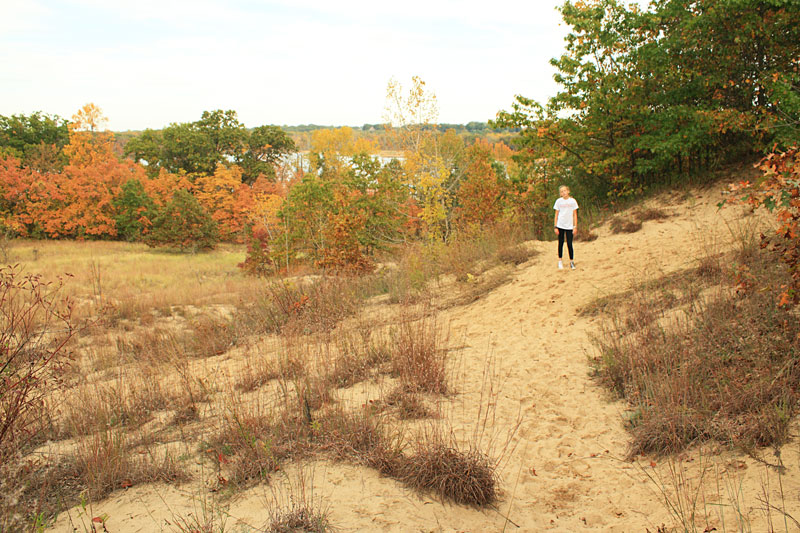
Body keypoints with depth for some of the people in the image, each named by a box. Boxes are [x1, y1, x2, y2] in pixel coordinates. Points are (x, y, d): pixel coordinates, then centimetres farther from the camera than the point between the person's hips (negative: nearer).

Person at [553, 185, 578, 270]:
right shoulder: (559, 201, 2)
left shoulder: (573, 201, 1)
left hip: (569, 226, -1)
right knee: (561, 243, 6)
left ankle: (572, 261, 9)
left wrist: (575, 226, 0)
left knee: (569, 244, -3)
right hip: (560, 225, 1)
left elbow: (575, 214, 5)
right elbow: (556, 214, 6)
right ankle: (560, 261, 17)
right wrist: (556, 227, 1)